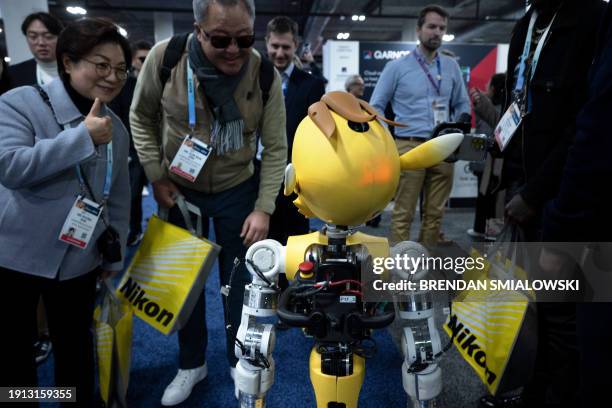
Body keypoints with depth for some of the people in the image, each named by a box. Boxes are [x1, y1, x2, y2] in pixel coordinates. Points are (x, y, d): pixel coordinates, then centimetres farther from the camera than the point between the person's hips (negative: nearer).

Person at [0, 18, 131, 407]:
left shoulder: (116, 129, 4)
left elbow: (118, 199, 9)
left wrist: (114, 257, 10)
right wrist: (83, 136, -26)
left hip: (79, 261, 3)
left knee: (75, 344, 16)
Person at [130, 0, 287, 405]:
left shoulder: (266, 75, -17)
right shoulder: (164, 58, -18)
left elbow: (276, 149, -11)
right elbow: (142, 118, -3)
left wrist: (264, 208, -16)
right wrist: (156, 176, -6)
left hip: (238, 191, 0)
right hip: (179, 190, 1)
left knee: (240, 279, 9)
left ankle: (241, 360, 34)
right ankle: (192, 363, 37)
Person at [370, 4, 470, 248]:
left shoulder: (451, 67, 14)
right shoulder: (397, 67, 5)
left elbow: (462, 104, 20)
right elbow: (375, 107, 4)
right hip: (410, 147, -3)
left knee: (435, 213, 7)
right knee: (403, 214, -4)